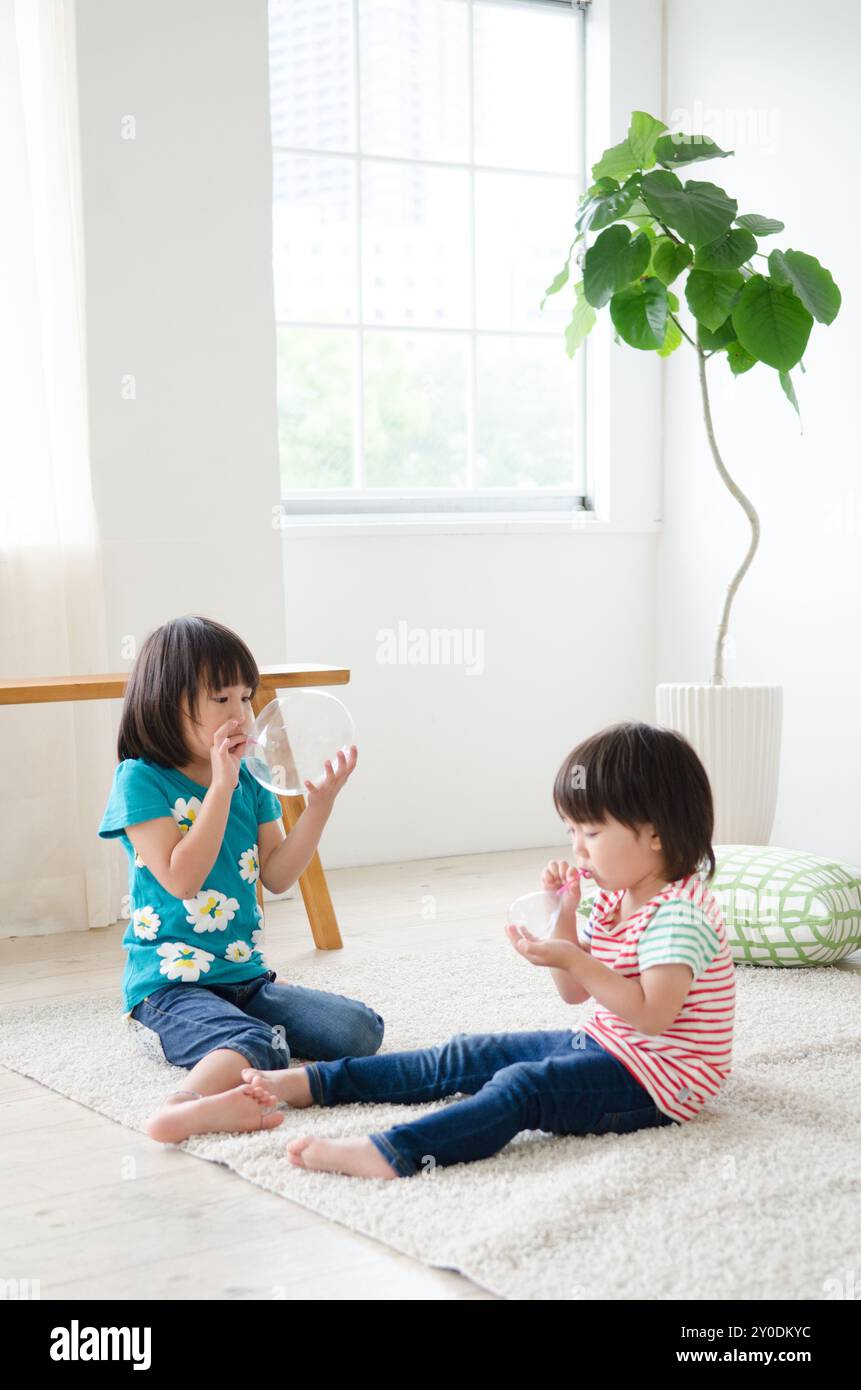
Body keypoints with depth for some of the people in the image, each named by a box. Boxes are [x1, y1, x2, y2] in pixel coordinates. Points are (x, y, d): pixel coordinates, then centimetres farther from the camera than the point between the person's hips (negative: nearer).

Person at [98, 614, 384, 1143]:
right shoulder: (142, 780, -8)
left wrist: (321, 803, -2)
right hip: (172, 980, -7)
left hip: (246, 975, 7)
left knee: (360, 1029, -9)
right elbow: (180, 878, -19)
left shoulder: (251, 782, 10)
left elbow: (277, 875, 8)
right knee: (254, 1045, -35)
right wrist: (221, 787, -21)